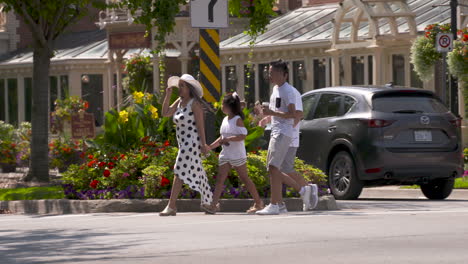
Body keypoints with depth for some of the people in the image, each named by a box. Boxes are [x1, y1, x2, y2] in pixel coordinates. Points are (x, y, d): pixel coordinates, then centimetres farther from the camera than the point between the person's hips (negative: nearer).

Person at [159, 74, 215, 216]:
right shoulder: (179, 102, 12)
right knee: (197, 172, 15)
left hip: (192, 141, -9)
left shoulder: (194, 103, -11)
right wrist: (168, 95, 4)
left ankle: (171, 206, -17)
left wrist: (203, 144, -17)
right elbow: (165, 113, 13)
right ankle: (207, 202, 25)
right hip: (183, 142, 9)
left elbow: (200, 125, -14)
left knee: (180, 171, -14)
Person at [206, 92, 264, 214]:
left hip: (237, 154, -7)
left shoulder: (238, 120, -9)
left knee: (245, 179, 1)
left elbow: (242, 136, -19)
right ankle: (214, 205, -11)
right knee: (220, 179, -4)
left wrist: (227, 139, -24)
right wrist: (209, 147, 17)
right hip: (225, 154, 7)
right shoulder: (225, 120, 13)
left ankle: (258, 203, 12)